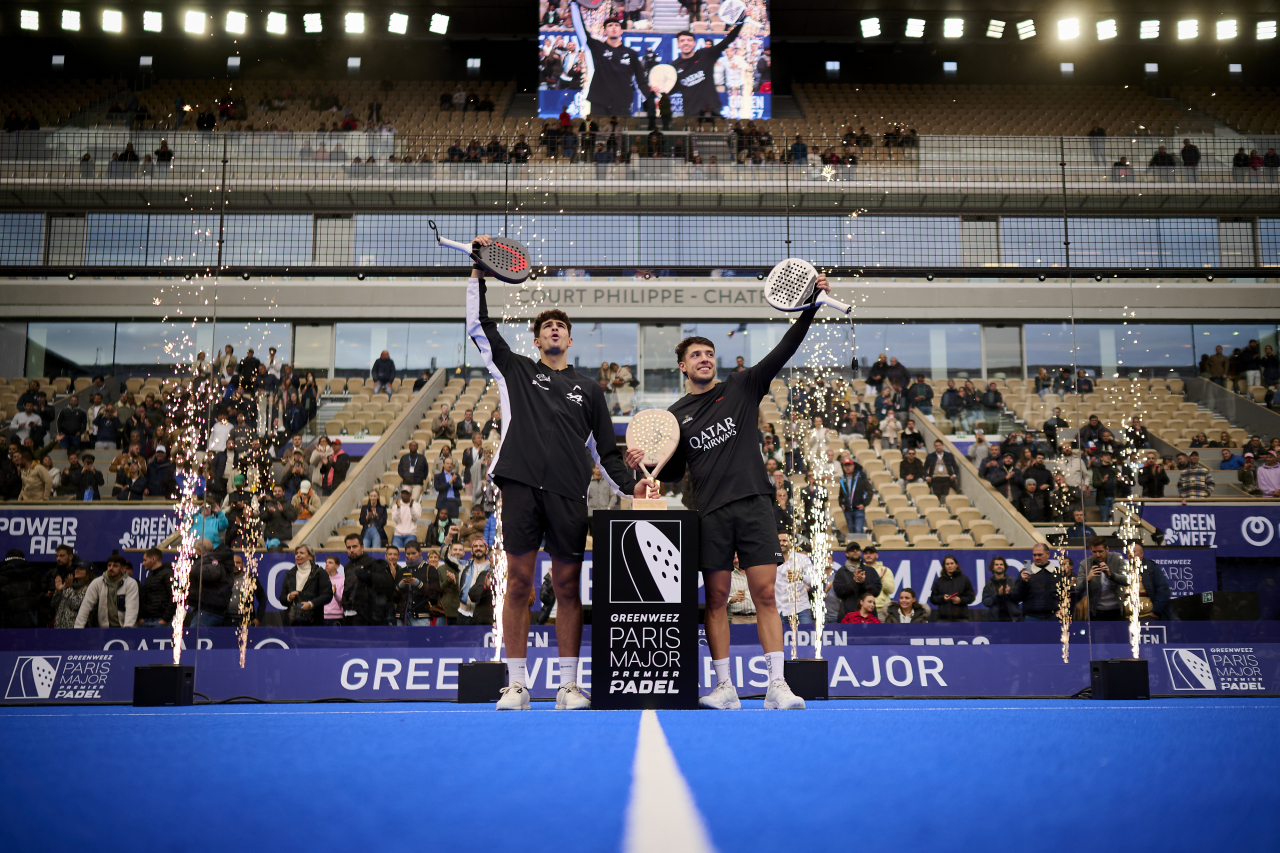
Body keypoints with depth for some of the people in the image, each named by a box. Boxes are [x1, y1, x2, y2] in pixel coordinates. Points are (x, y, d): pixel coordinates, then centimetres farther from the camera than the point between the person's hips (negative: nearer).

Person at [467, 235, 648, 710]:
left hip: (568, 493, 1)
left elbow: (604, 449, 19)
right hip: (521, 484, -1)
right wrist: (479, 272, 6)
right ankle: (516, 685, 4)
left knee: (568, 585, 1)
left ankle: (569, 686, 7)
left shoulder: (588, 390, 20)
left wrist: (629, 486, 6)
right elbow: (479, 326, 12)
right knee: (519, 582, -3)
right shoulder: (516, 371, 17)